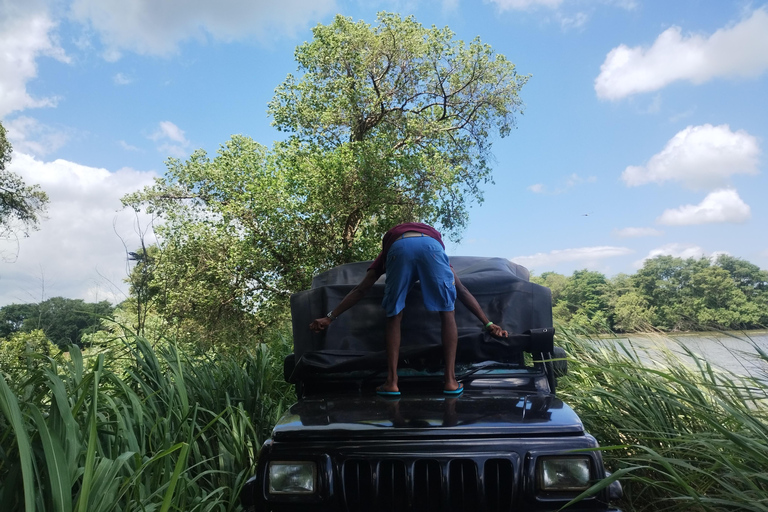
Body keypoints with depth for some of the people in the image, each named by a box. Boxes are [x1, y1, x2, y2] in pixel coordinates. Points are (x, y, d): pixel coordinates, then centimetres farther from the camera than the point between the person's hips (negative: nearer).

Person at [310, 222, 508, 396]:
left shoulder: (385, 252, 44)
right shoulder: (437, 246, 46)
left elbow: (360, 290, 37)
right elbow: (462, 291, 41)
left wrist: (330, 316, 39)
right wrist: (488, 324, 43)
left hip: (398, 246, 0)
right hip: (431, 245, 0)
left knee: (394, 317, 15)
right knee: (447, 312, 15)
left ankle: (392, 381, 9)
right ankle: (450, 380, 11)